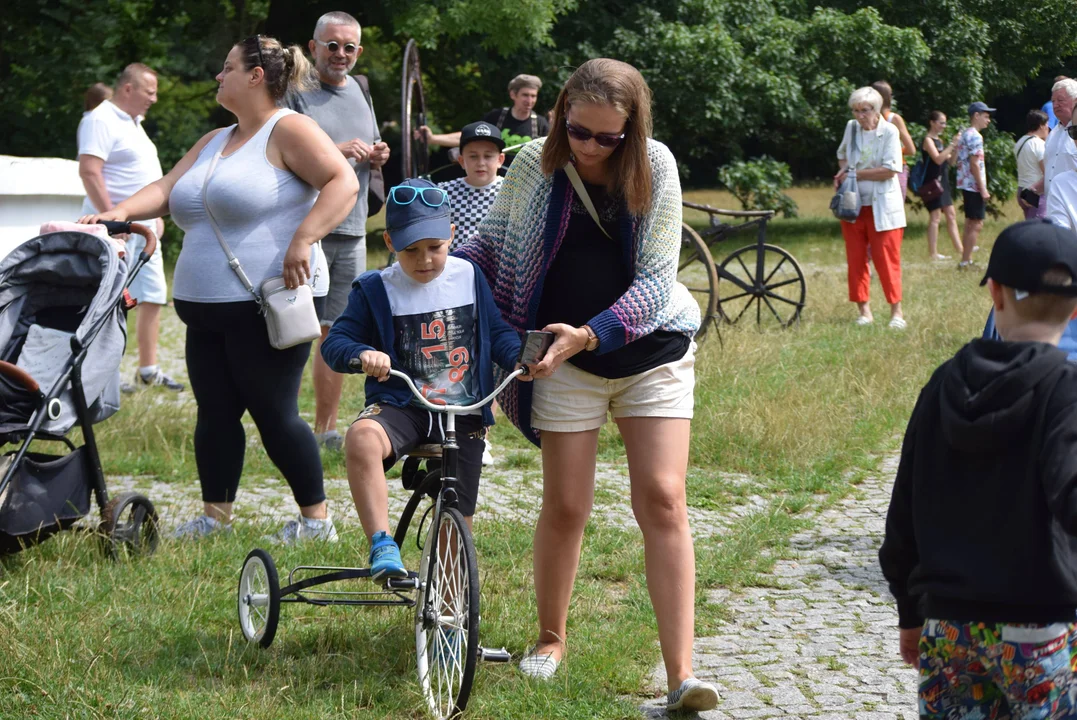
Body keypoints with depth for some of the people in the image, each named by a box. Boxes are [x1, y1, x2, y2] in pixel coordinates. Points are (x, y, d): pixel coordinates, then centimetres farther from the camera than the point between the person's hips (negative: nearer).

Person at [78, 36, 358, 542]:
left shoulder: (288, 130, -6)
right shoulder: (213, 143, 19)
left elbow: (343, 182, -16)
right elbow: (167, 189, 12)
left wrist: (302, 240, -26)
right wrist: (119, 211, -7)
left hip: (266, 306, -8)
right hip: (206, 309, 8)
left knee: (274, 413, -5)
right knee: (215, 412, 8)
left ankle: (316, 519, 4)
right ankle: (215, 516, 14)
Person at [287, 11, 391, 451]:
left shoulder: (359, 92, 17)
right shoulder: (295, 90, -4)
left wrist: (378, 157, 5)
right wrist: (336, 150, -21)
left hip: (351, 231, 7)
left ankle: (325, 428, 15)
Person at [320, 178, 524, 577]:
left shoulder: (469, 277, 7)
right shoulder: (375, 290, -1)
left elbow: (498, 332, 12)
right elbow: (335, 341, -5)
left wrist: (521, 358, -10)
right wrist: (362, 355, -28)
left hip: (464, 414, 2)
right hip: (401, 406, -2)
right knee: (362, 436, -39)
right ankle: (382, 546, -39)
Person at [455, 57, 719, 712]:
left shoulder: (655, 167, -10)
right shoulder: (535, 164, -7)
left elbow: (655, 281, -13)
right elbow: (491, 245, 8)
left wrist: (590, 333, -25)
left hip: (651, 352, -1)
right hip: (567, 359, 1)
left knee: (663, 501, -9)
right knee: (565, 505, 3)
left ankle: (682, 675, -11)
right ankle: (551, 639, 27)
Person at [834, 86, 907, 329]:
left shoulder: (889, 132, -11)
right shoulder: (851, 127, 4)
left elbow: (890, 170, -18)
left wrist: (855, 174, -15)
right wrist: (843, 172, 2)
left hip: (882, 207, -5)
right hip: (853, 205, 5)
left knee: (886, 260, -5)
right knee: (855, 260, 6)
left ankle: (896, 311, 2)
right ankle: (863, 310, 13)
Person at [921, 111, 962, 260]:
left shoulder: (938, 140, 16)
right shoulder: (928, 140, -10)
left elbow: (948, 160, 18)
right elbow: (938, 159, -22)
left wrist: (955, 148, 4)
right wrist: (952, 145, -21)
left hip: (942, 182, 9)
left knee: (951, 214, 11)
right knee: (935, 216, -9)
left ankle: (959, 248, 15)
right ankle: (933, 253, -7)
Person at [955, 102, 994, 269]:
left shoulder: (965, 134, 16)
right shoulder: (975, 136, -14)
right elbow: (974, 164, -19)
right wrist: (983, 188, -18)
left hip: (966, 185, 10)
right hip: (974, 185, -10)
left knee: (970, 224, 14)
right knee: (977, 224, -7)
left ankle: (966, 260, 17)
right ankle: (965, 261, -9)